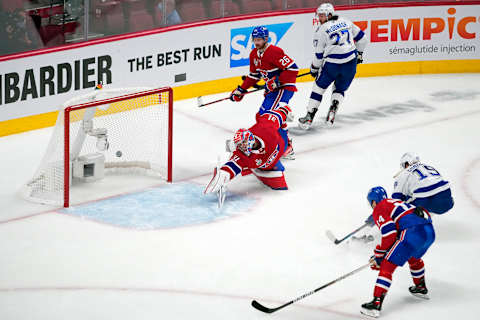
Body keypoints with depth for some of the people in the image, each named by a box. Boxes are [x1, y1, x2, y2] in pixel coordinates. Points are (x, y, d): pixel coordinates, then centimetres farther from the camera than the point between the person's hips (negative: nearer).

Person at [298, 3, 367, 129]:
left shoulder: (321, 30, -4)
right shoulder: (345, 22, 10)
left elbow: (319, 54, -1)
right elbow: (361, 37, 16)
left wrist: (314, 68, 15)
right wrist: (359, 53, 31)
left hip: (332, 64, -4)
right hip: (350, 63, 4)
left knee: (318, 88, 12)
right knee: (339, 89, 22)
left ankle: (309, 117, 8)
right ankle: (333, 109, -3)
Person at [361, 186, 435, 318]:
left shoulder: (379, 209, 8)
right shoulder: (394, 203, 34)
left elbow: (389, 234, -6)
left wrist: (380, 255, 5)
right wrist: (379, 254, 31)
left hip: (413, 232, -9)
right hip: (430, 230, 9)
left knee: (387, 266, -4)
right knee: (414, 258, 38)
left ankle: (376, 304, -12)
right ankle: (421, 288, 54)